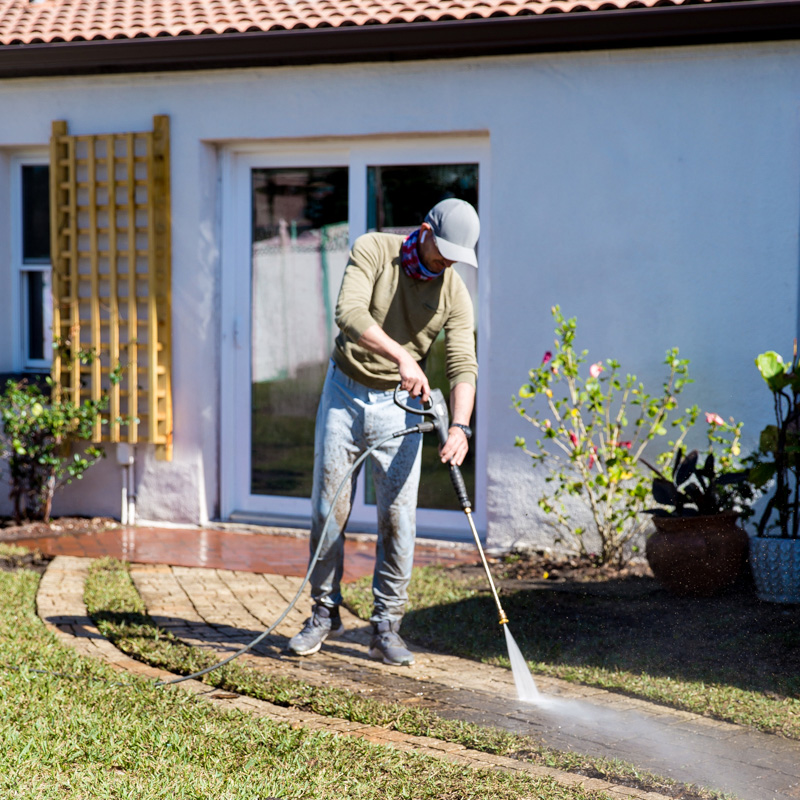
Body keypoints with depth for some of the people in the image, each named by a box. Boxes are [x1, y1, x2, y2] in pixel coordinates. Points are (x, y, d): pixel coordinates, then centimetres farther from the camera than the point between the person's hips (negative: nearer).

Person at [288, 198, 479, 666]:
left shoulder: (455, 295, -8)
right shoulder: (372, 250, -12)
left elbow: (463, 366, -15)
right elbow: (350, 313, -27)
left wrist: (460, 426, -32)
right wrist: (402, 357, -39)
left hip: (399, 404, 1)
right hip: (345, 393, 0)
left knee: (398, 517, -3)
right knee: (329, 508, 4)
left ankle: (387, 628, 8)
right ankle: (325, 614, 19)